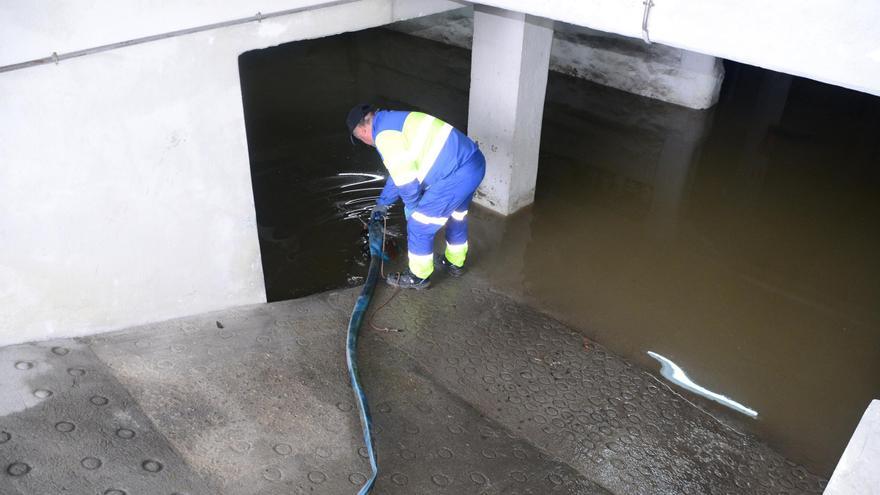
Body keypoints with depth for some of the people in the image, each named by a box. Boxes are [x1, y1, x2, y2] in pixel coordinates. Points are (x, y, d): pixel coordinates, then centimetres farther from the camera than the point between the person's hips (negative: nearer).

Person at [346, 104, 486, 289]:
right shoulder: (394, 122, 21)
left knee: (419, 224, 5)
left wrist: (412, 206, 7)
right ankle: (455, 262, 50)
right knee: (456, 215, 30)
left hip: (458, 173, -10)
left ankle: (418, 277, 23)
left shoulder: (384, 133, -11)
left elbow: (405, 178, -13)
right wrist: (383, 202, 41)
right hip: (474, 162, 10)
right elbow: (400, 171, 32)